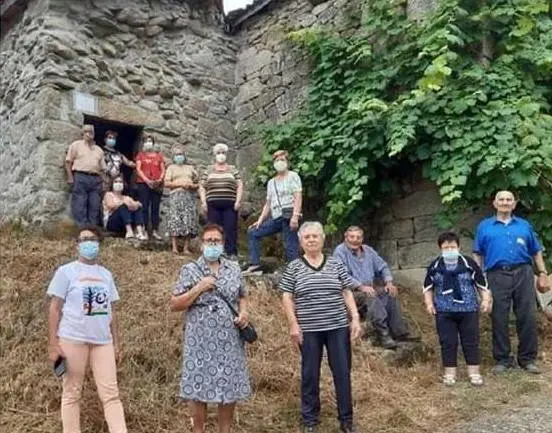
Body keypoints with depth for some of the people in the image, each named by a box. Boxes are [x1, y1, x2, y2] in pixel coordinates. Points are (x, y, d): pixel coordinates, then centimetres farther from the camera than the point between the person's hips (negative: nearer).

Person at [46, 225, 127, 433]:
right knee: (71, 393, 5)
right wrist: (53, 344, -9)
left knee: (111, 394, 1)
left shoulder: (106, 274, 13)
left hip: (102, 341, 4)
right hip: (73, 339, -4)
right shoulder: (66, 271, 0)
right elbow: (54, 309, -3)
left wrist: (117, 343, 12)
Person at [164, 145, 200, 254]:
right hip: (176, 195, -2)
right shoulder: (171, 167, 18)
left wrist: (192, 185, -5)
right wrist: (180, 184, -9)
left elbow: (197, 183, 17)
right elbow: (166, 183, 4)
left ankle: (186, 248, -8)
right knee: (175, 220, -13)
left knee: (189, 221, -8)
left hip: (190, 196, 2)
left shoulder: (190, 167, 24)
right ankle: (174, 247, -14)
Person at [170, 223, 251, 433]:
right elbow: (174, 305, -4)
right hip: (201, 341, -3)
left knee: (231, 388, 8)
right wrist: (199, 288, -15)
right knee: (199, 388, 3)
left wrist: (243, 312, -1)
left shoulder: (234, 269, 10)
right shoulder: (190, 270, -2)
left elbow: (242, 297, 20)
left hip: (230, 340, 4)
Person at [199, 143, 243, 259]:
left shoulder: (233, 169, 12)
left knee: (230, 229, -4)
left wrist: (238, 201, -4)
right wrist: (203, 202, 0)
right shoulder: (208, 170, 13)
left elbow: (239, 186, 8)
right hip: (213, 205, 1)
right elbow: (202, 187, 11)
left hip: (230, 205, 0)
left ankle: (231, 253, -1)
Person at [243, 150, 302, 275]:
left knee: (290, 246, -13)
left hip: (288, 215, -7)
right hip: (275, 217, 7)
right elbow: (268, 204, 22)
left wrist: (295, 216, -21)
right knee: (253, 232, 4)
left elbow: (298, 196, -8)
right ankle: (254, 265, 0)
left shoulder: (293, 176, 4)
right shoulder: (271, 182, 23)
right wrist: (260, 220, 10)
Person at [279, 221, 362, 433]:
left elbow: (347, 293, 7)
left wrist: (355, 318, -1)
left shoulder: (336, 264, 6)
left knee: (343, 373, 6)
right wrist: (293, 324, -7)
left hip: (338, 327, 2)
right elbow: (287, 297, 1)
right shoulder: (293, 267, 2)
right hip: (308, 330, -1)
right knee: (310, 375, 8)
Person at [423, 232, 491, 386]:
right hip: (444, 312, 1)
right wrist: (429, 303, 0)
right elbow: (428, 287, 11)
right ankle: (449, 373, 16)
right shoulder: (434, 266, 1)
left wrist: (486, 300, -4)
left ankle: (474, 372, 17)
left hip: (468, 310, -1)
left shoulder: (469, 263, -3)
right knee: (447, 343, 4)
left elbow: (482, 284, 5)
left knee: (471, 341, 5)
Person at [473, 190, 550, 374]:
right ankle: (502, 359, 12)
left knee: (527, 317, 1)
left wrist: (543, 273, 7)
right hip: (497, 276, -1)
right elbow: (477, 254, 9)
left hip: (523, 274, 1)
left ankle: (528, 359, 13)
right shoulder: (484, 226, 12)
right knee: (499, 319, 2)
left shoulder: (524, 225, 16)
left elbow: (536, 252, 16)